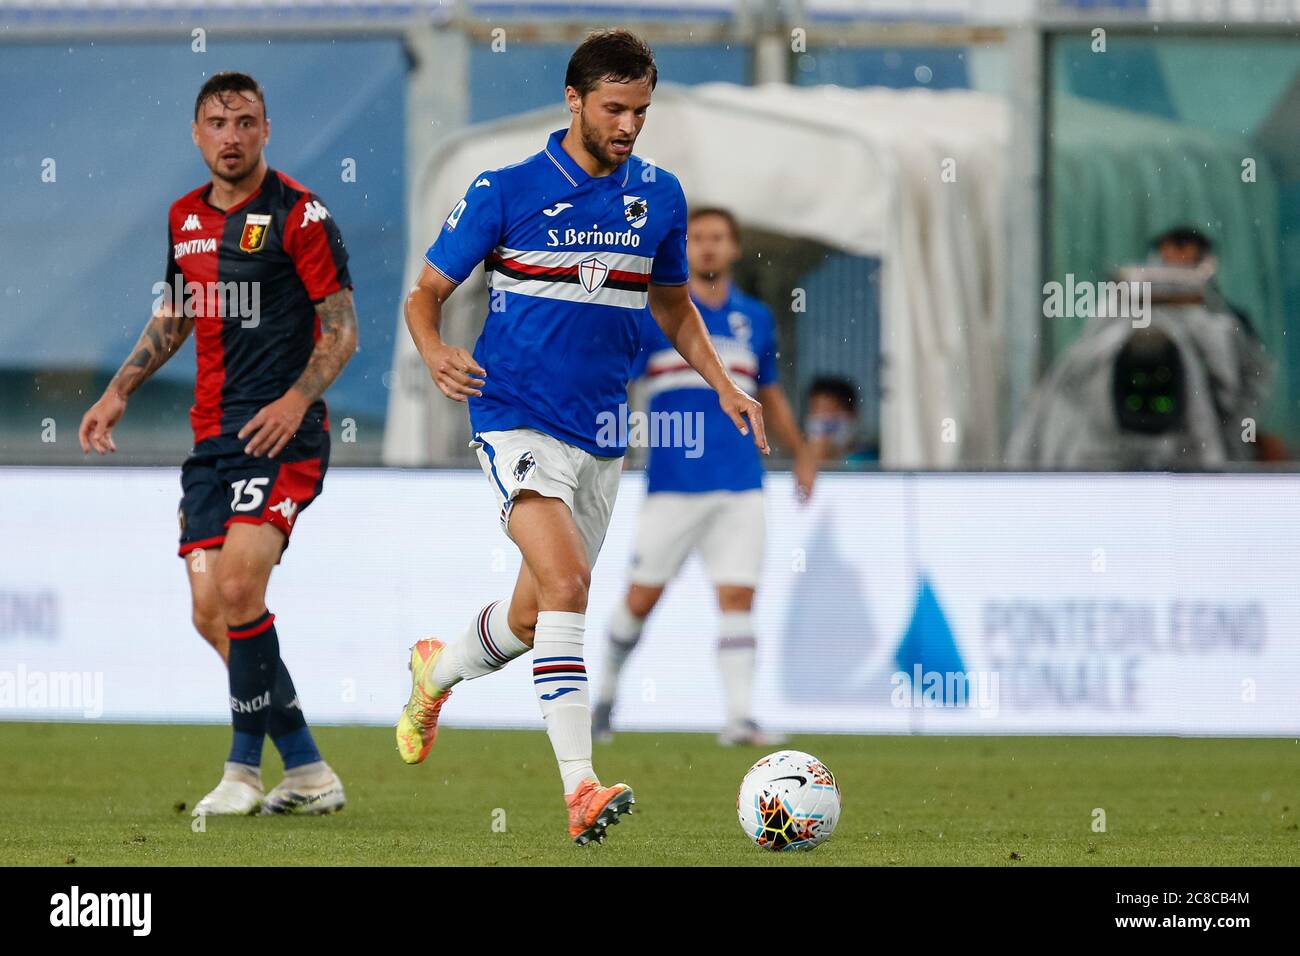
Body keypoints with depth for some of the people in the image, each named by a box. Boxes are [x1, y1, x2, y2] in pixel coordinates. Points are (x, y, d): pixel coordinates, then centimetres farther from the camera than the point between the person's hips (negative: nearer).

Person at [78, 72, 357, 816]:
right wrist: (120, 391, 20)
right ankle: (308, 773, 9)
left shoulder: (298, 214, -7)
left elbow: (343, 330, -8)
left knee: (237, 588, -20)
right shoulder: (186, 217, 13)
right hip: (212, 436, 7)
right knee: (211, 612, 0)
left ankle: (246, 768, -7)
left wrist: (297, 399, -22)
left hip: (281, 433, -7)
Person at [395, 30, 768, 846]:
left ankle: (438, 672, 46)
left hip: (601, 434, 5)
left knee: (535, 618, 13)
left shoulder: (659, 196, 7)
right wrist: (436, 354, -21)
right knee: (567, 582, -25)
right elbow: (426, 295, 0)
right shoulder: (505, 192, -6)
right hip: (518, 420, -5)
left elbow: (672, 304, 23)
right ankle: (580, 788, -31)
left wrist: (724, 384, 10)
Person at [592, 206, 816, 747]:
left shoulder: (754, 319, 12)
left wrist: (800, 454, 25)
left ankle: (740, 717, -12)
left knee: (738, 598, -8)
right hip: (672, 486, -2)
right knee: (642, 597, 3)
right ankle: (607, 692, 25)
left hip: (739, 487, 2)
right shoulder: (652, 314, -1)